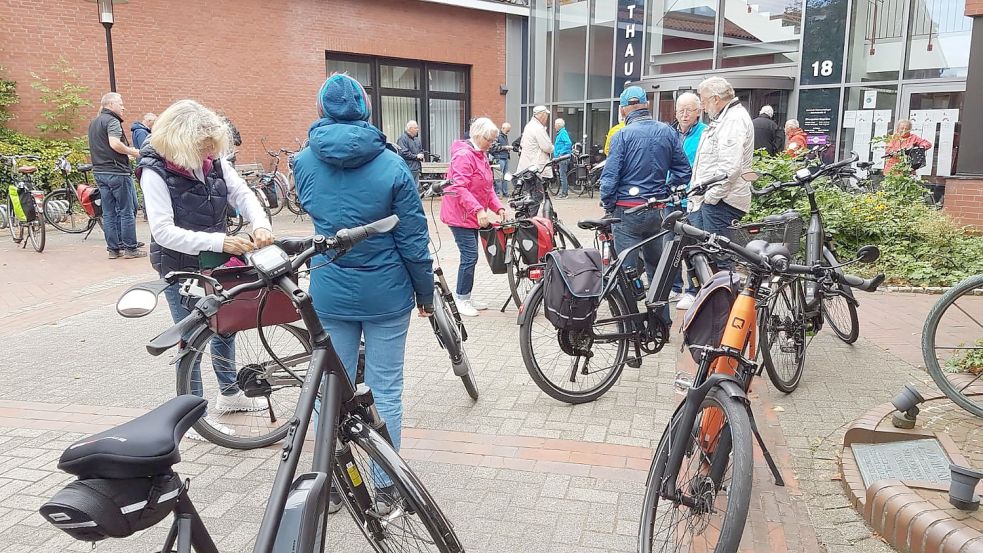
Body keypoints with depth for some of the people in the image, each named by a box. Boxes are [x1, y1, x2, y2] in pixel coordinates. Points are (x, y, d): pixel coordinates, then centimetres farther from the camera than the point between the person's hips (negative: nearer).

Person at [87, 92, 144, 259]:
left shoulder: (93, 123, 18)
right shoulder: (112, 121, -11)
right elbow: (115, 144, -25)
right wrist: (132, 151, -10)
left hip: (99, 172, 9)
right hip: (116, 171, -9)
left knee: (108, 213, 9)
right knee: (126, 211, -2)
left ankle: (114, 249, 11)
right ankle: (130, 248, 1)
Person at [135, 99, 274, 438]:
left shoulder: (214, 162, -5)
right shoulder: (155, 170, -20)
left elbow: (243, 194, -6)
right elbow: (164, 231, -25)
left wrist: (260, 225, -28)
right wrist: (219, 242, -34)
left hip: (215, 263, 6)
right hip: (181, 269, -6)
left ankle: (229, 393, 39)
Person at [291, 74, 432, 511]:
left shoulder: (303, 163, -3)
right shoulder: (391, 166, -11)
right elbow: (413, 238, -8)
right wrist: (426, 293, 4)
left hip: (329, 294, 2)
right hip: (385, 294, -2)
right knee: (385, 392, 10)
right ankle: (385, 488, 22)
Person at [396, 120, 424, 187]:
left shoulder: (416, 139, 17)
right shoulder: (402, 138, -11)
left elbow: (421, 150, 28)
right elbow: (403, 153, -21)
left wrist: (421, 155, 3)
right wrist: (416, 156, -13)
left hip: (416, 168, 9)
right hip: (408, 169, -9)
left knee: (416, 187, 13)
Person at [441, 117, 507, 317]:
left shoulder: (480, 156, 15)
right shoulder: (464, 155, -17)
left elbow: (487, 187, 17)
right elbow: (459, 188, -25)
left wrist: (498, 207, 3)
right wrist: (478, 209, -32)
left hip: (473, 216, 10)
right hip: (460, 215, -10)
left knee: (471, 257, 12)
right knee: (470, 256, -8)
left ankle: (466, 297, 22)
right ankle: (461, 299, 3)